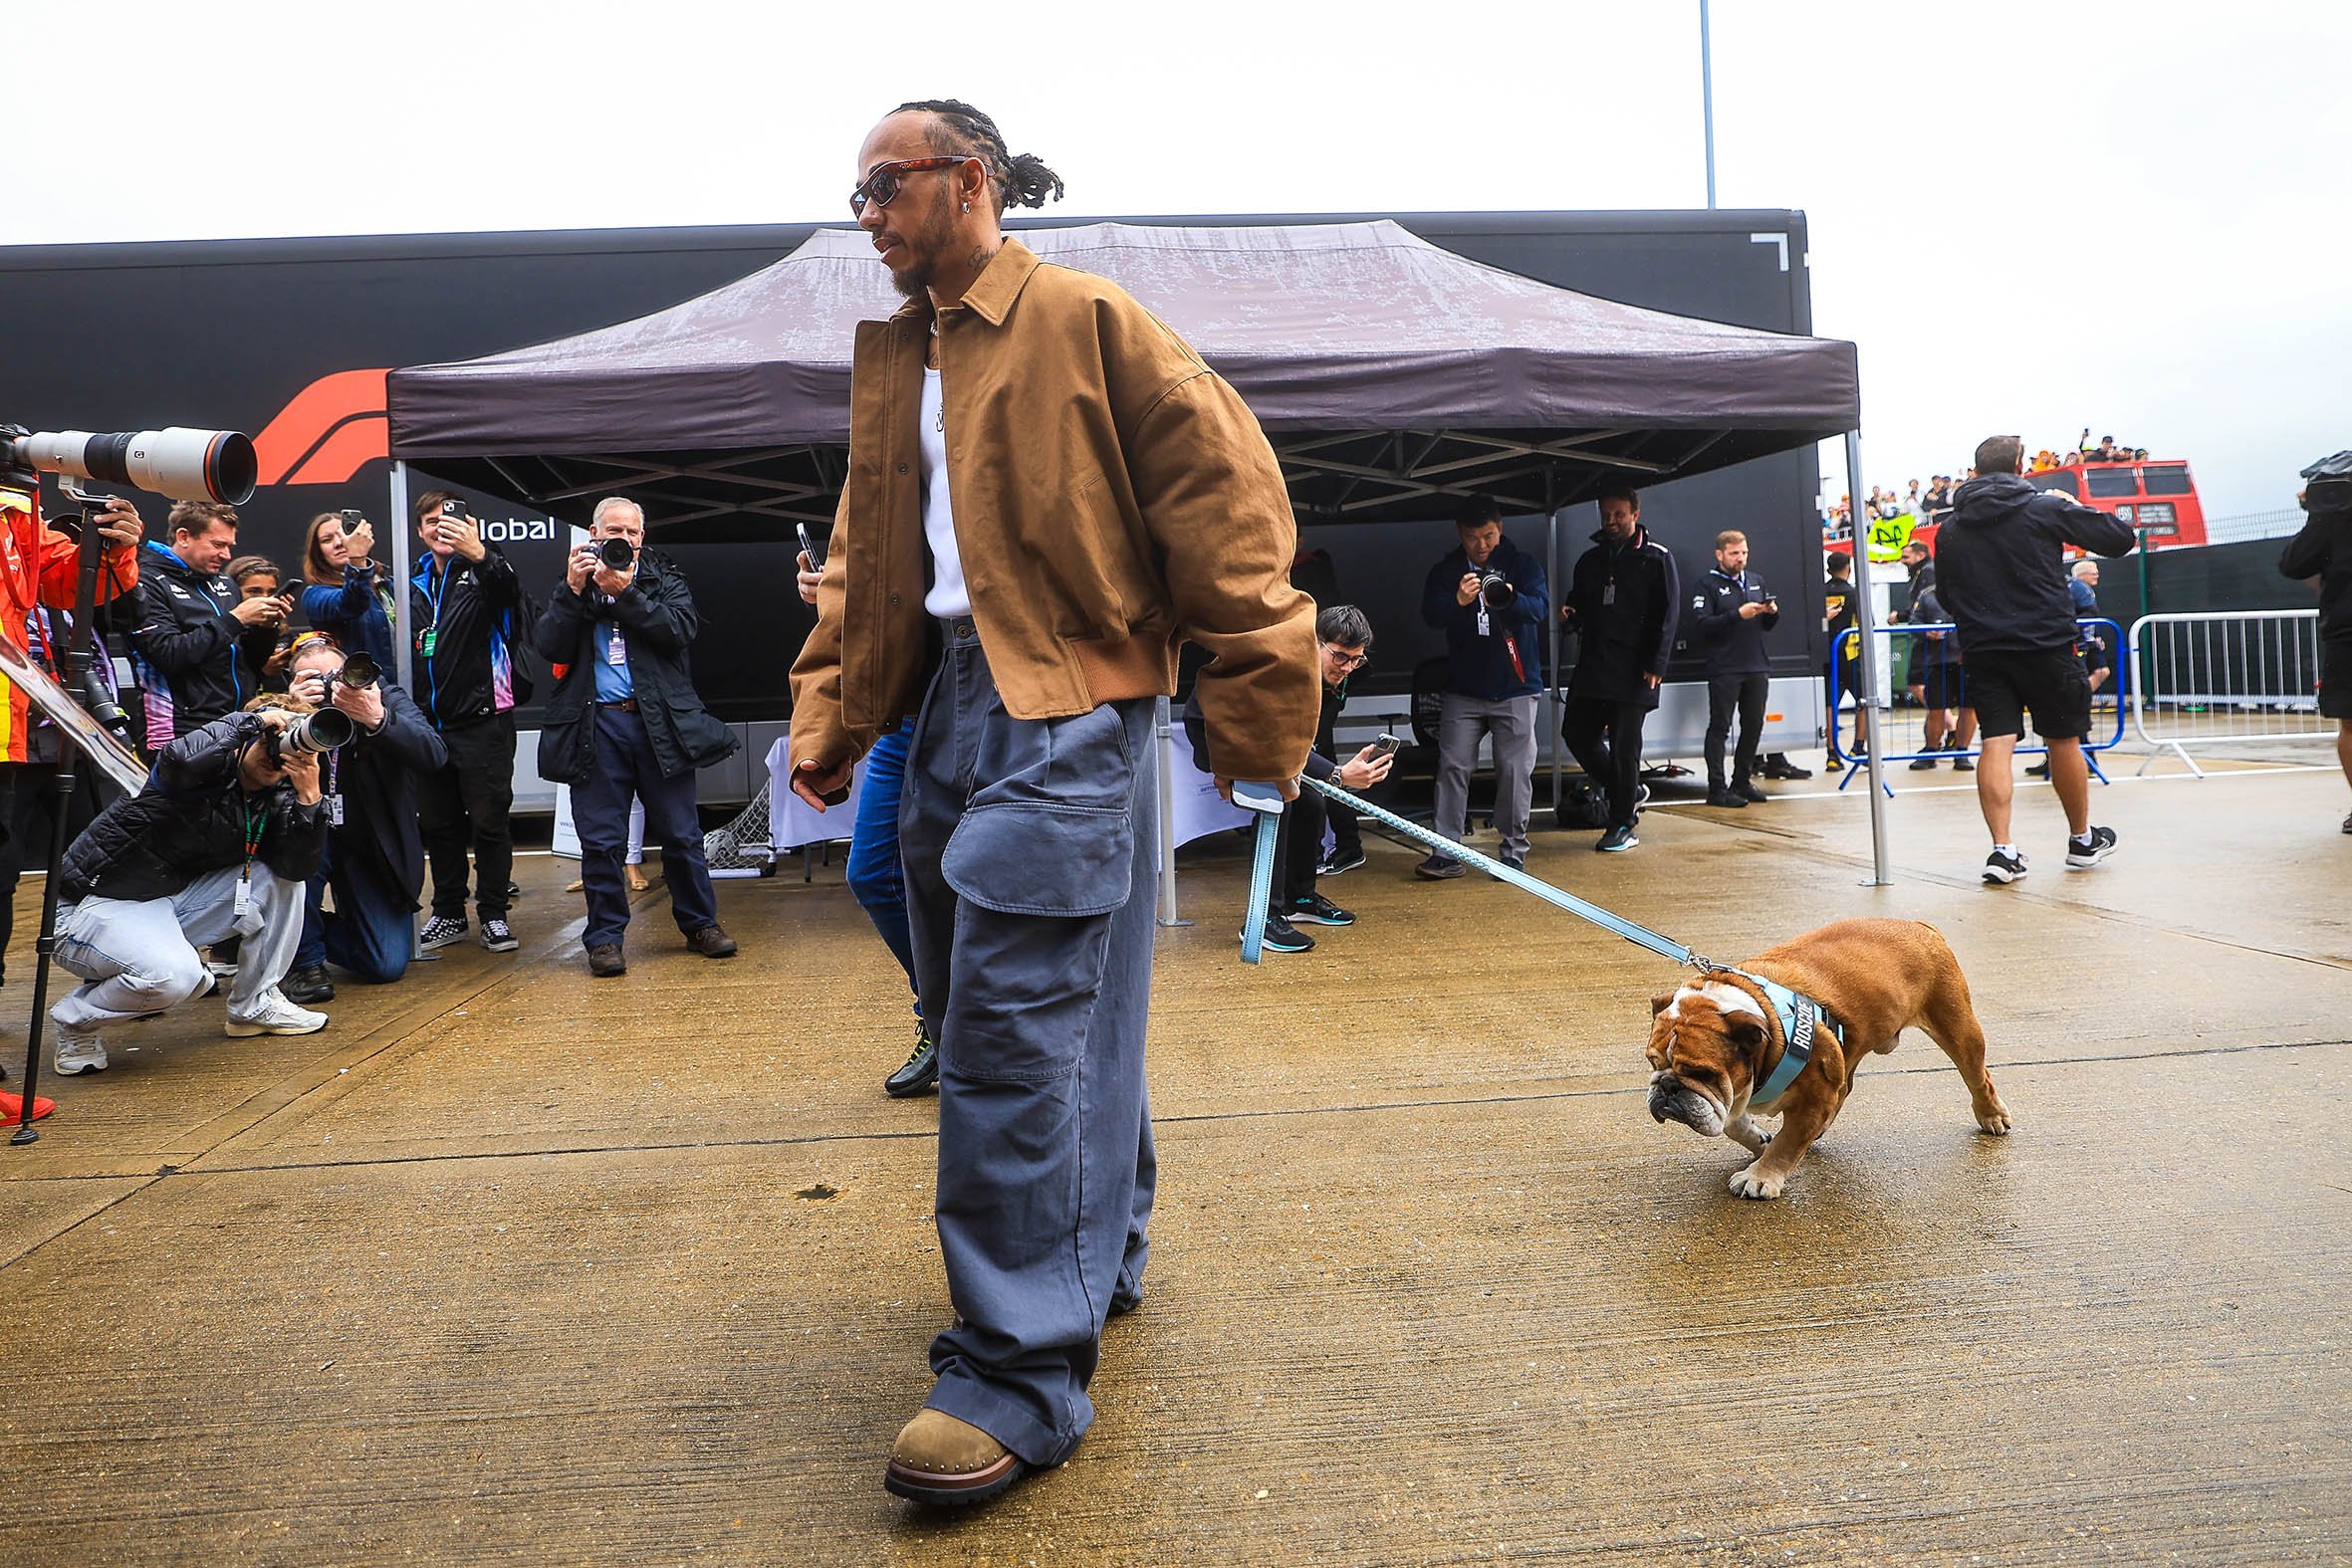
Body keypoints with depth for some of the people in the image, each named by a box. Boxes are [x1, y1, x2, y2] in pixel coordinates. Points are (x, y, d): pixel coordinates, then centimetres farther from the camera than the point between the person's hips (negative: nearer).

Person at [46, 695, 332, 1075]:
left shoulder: (276, 801, 3)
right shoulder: (212, 769, -16)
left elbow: (298, 868, -12)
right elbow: (180, 759, -43)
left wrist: (308, 798, -24)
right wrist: (253, 718, -30)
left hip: (173, 901, 7)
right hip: (97, 905, -7)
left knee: (279, 878, -7)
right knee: (173, 974, -35)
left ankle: (256, 1004, 6)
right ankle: (76, 1021, -2)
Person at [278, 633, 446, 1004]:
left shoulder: (386, 697, -11)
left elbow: (435, 756, -28)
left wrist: (378, 719, -45)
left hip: (374, 849, 0)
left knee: (387, 966, -12)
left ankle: (333, 926, 24)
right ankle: (306, 961, -13)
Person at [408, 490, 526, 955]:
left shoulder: (484, 571, -2)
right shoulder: (415, 586, 15)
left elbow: (508, 589, -28)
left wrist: (479, 554, -48)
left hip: (482, 721, -6)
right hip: (430, 724, 6)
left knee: (490, 820, -1)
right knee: (439, 823, 10)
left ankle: (493, 915, 8)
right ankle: (448, 913, 20)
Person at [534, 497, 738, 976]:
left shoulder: (665, 578, 12)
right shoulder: (572, 583, 13)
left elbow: (682, 630, -7)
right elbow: (548, 647, -1)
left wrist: (626, 593, -15)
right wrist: (573, 590, -11)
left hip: (658, 721, 0)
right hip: (596, 725, 0)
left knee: (681, 832, 5)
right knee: (601, 840, 1)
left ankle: (701, 923, 19)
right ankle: (605, 937, 11)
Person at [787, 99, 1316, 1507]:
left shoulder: (1087, 323, -5)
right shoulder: (895, 362, 18)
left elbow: (1225, 497, -9)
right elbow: (863, 559, 21)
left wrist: (1258, 709, -12)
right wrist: (832, 717, 12)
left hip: (1063, 715, -8)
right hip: (951, 704, 8)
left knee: (1010, 1029, -12)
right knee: (1058, 1002, 16)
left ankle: (1025, 1367, -3)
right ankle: (1100, 1252, 34)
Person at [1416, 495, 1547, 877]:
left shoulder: (1522, 564, 1)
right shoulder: (1445, 570, 4)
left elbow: (1540, 606, -15)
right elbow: (1430, 615, -11)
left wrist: (1509, 599, -38)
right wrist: (1458, 601, -33)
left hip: (1515, 688, -1)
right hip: (1464, 689, 1)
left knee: (1515, 770, 0)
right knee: (1452, 766, -4)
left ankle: (1513, 851, 10)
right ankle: (1447, 852, -1)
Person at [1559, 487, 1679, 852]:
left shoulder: (1656, 559, 0)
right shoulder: (1590, 560, 15)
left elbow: (1666, 616, -5)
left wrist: (1655, 666, -14)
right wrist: (1570, 613, -2)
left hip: (1633, 671, -6)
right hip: (1591, 665, 6)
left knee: (1624, 746, -4)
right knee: (1576, 733, 5)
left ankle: (1621, 825, 8)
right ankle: (1629, 791, 25)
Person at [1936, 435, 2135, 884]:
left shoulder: (1950, 530, 7)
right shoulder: (2045, 508, -3)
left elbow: (1945, 595, 16)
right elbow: (2121, 537, 2)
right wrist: (2077, 508, 18)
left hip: (1983, 651, 2)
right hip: (2046, 645, -2)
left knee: (1996, 744, -1)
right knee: (2063, 739, 11)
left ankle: (2003, 848, -11)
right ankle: (2082, 840, 27)